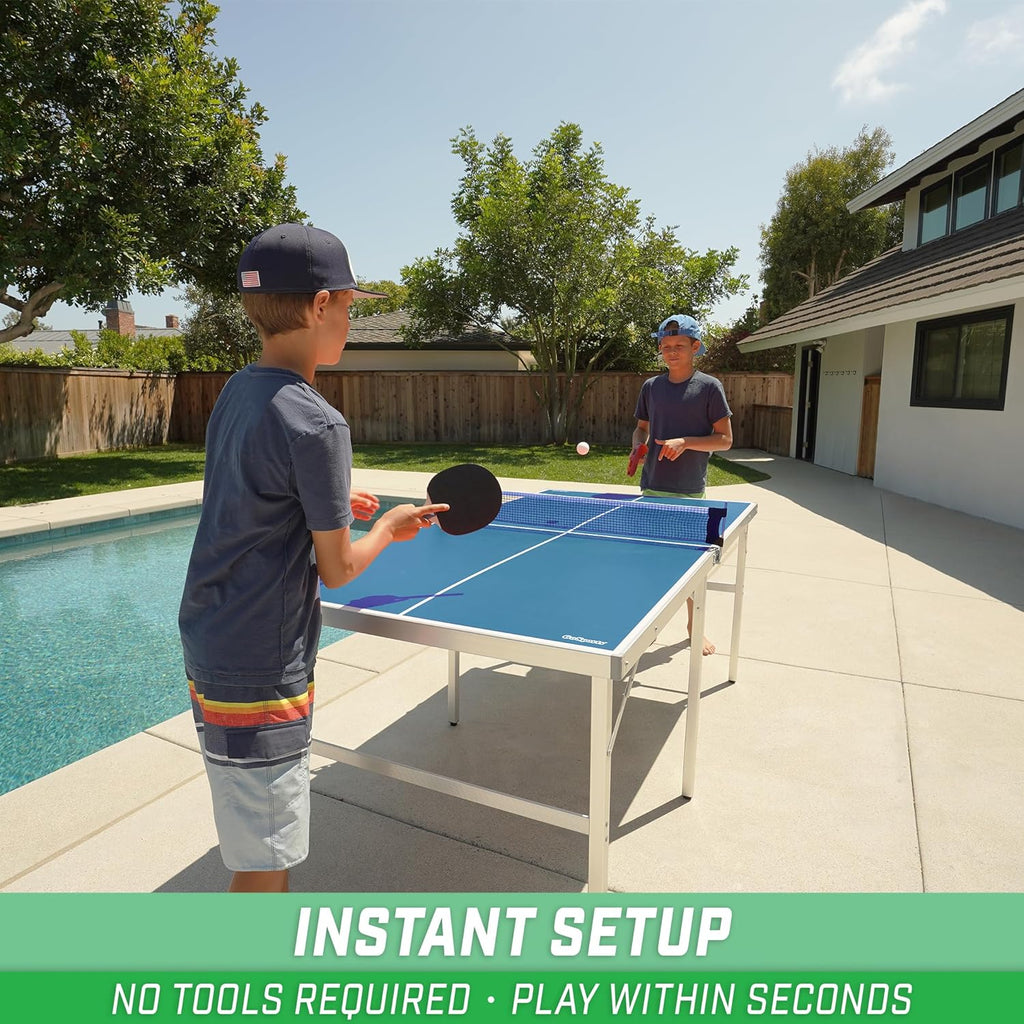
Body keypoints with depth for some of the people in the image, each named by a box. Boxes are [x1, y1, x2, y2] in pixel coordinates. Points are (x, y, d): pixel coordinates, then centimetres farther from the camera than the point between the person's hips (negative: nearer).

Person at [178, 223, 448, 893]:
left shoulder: (238, 392, 5)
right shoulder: (316, 424, -22)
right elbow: (337, 569, -14)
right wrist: (390, 527, 2)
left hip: (211, 645, 10)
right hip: (260, 672, -10)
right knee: (264, 863, 7)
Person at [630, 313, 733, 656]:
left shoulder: (709, 387, -4)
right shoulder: (650, 387, 8)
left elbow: (725, 439, -4)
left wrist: (685, 442, -18)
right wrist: (638, 445, -3)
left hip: (690, 491, -3)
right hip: (651, 487, 3)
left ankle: (693, 626, 24)